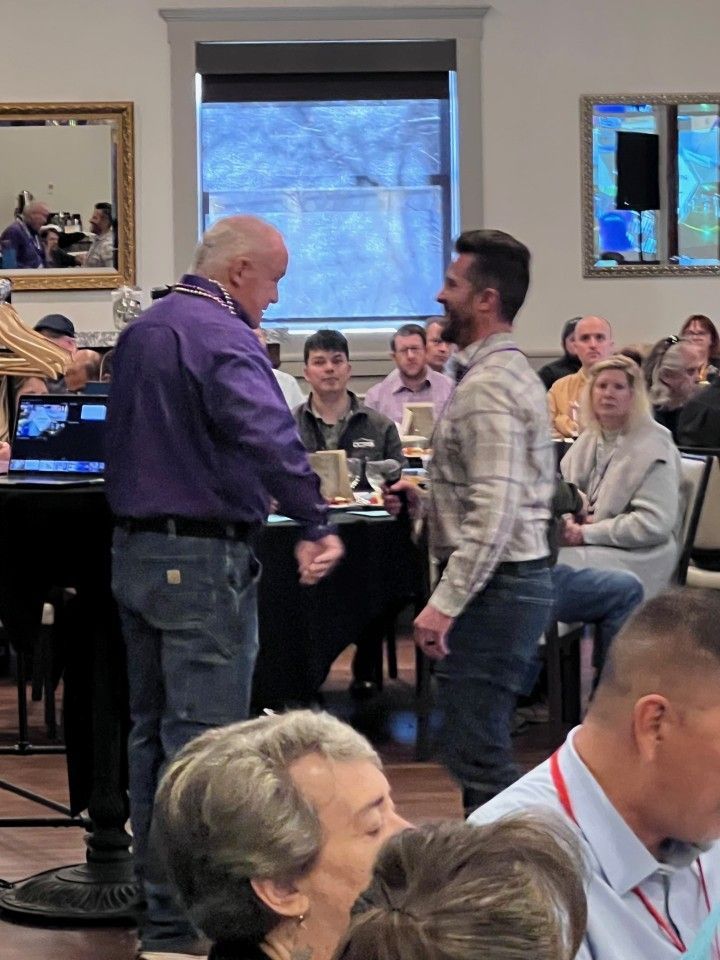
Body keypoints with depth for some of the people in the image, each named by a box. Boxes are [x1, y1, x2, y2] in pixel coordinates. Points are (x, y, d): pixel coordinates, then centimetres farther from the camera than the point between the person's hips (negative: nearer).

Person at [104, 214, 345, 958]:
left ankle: (156, 891, 22)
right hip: (202, 559, -9)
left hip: (132, 551, 9)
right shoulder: (221, 335, -15)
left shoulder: (139, 332, 14)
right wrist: (315, 526, -26)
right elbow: (271, 437, -29)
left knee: (151, 728, 15)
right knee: (203, 736, -6)